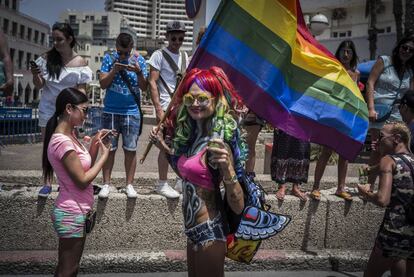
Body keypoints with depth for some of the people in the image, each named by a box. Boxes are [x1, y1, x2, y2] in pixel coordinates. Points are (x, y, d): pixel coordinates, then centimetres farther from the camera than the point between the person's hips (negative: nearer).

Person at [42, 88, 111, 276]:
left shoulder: (69, 136, 7)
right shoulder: (62, 142, -22)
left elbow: (85, 168, 12)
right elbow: (82, 181, -21)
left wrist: (95, 145, 1)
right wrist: (104, 155, -12)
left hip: (75, 212, 9)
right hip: (71, 214, -9)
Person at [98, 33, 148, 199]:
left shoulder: (139, 60, 2)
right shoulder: (109, 58, 1)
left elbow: (144, 88, -1)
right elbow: (103, 84, -3)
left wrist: (139, 73, -19)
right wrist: (114, 70, -17)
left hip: (132, 112, 0)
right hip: (110, 111, 0)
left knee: (130, 149, 2)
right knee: (109, 148, 4)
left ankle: (129, 184, 10)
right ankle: (106, 184, 11)